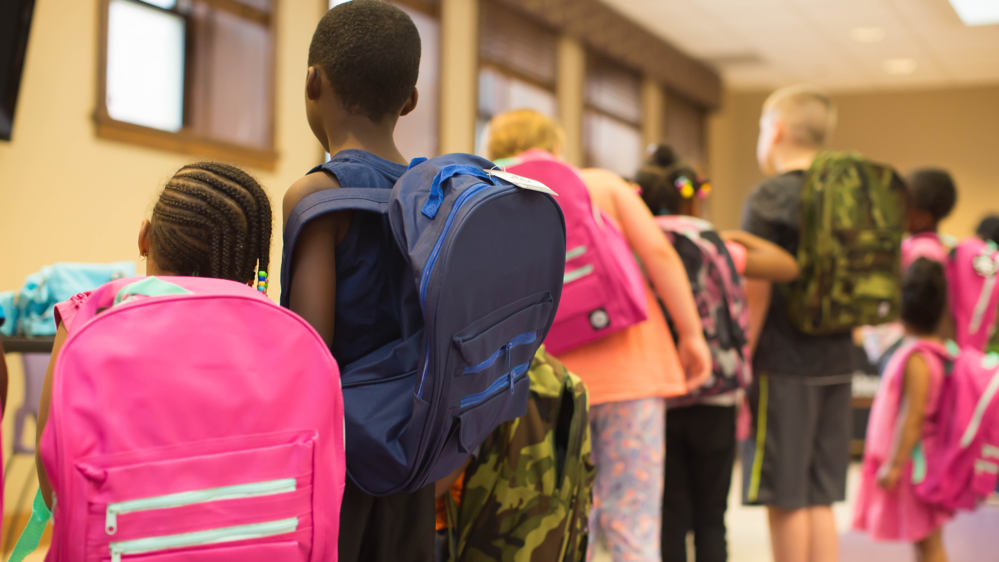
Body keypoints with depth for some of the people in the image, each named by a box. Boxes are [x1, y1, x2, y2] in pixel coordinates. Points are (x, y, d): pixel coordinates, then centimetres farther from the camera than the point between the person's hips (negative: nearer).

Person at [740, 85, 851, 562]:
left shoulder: (770, 198, -10)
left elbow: (757, 291, -15)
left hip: (783, 364, -7)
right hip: (836, 361, 7)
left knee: (785, 499, 1)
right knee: (819, 499, 11)